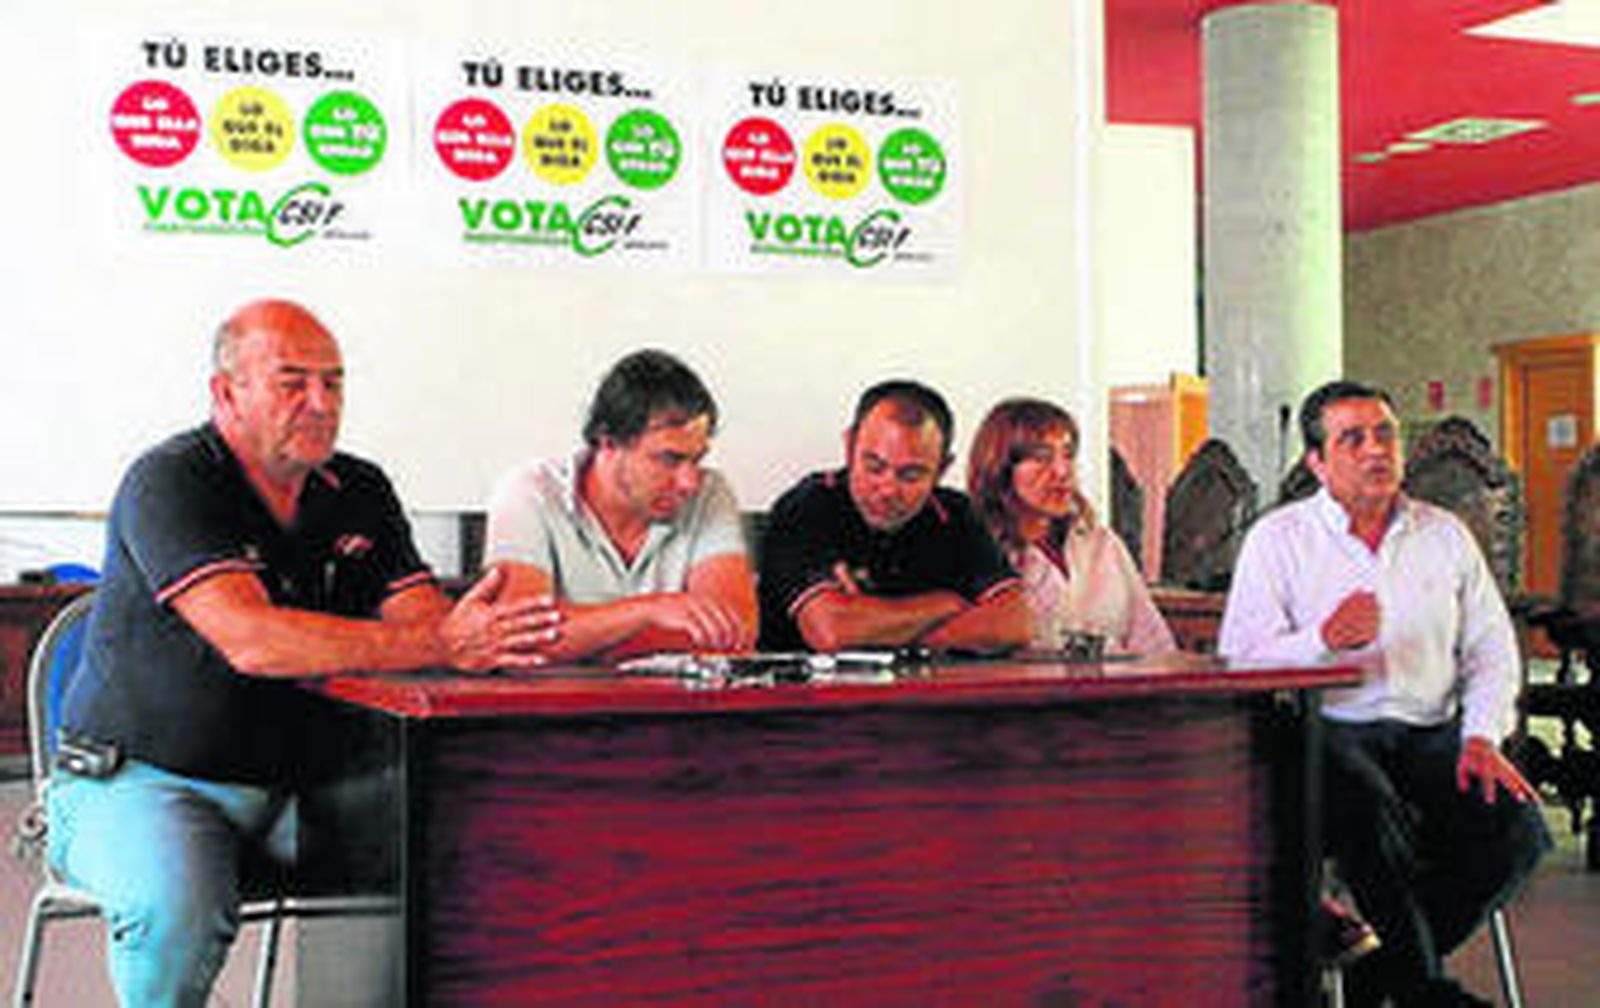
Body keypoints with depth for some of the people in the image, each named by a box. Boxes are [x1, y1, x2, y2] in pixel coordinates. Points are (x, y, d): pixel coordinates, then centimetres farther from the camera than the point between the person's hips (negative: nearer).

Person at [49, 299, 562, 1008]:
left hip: (290, 786, 5)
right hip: (138, 780, -5)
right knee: (179, 909, -35)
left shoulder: (360, 493, 8)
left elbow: (423, 620, -2)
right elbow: (251, 640, -29)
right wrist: (441, 646, -35)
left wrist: (480, 637, -28)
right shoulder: (167, 484, -14)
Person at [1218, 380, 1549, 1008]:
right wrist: (1323, 642, -24)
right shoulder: (1277, 539, 5)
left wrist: (1482, 736, -3)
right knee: (1369, 805, -37)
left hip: (1431, 734, 4)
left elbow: (1491, 649, 15)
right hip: (1328, 731, -4)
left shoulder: (1446, 535, 17)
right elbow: (1239, 663, -5)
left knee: (1517, 827, -21)